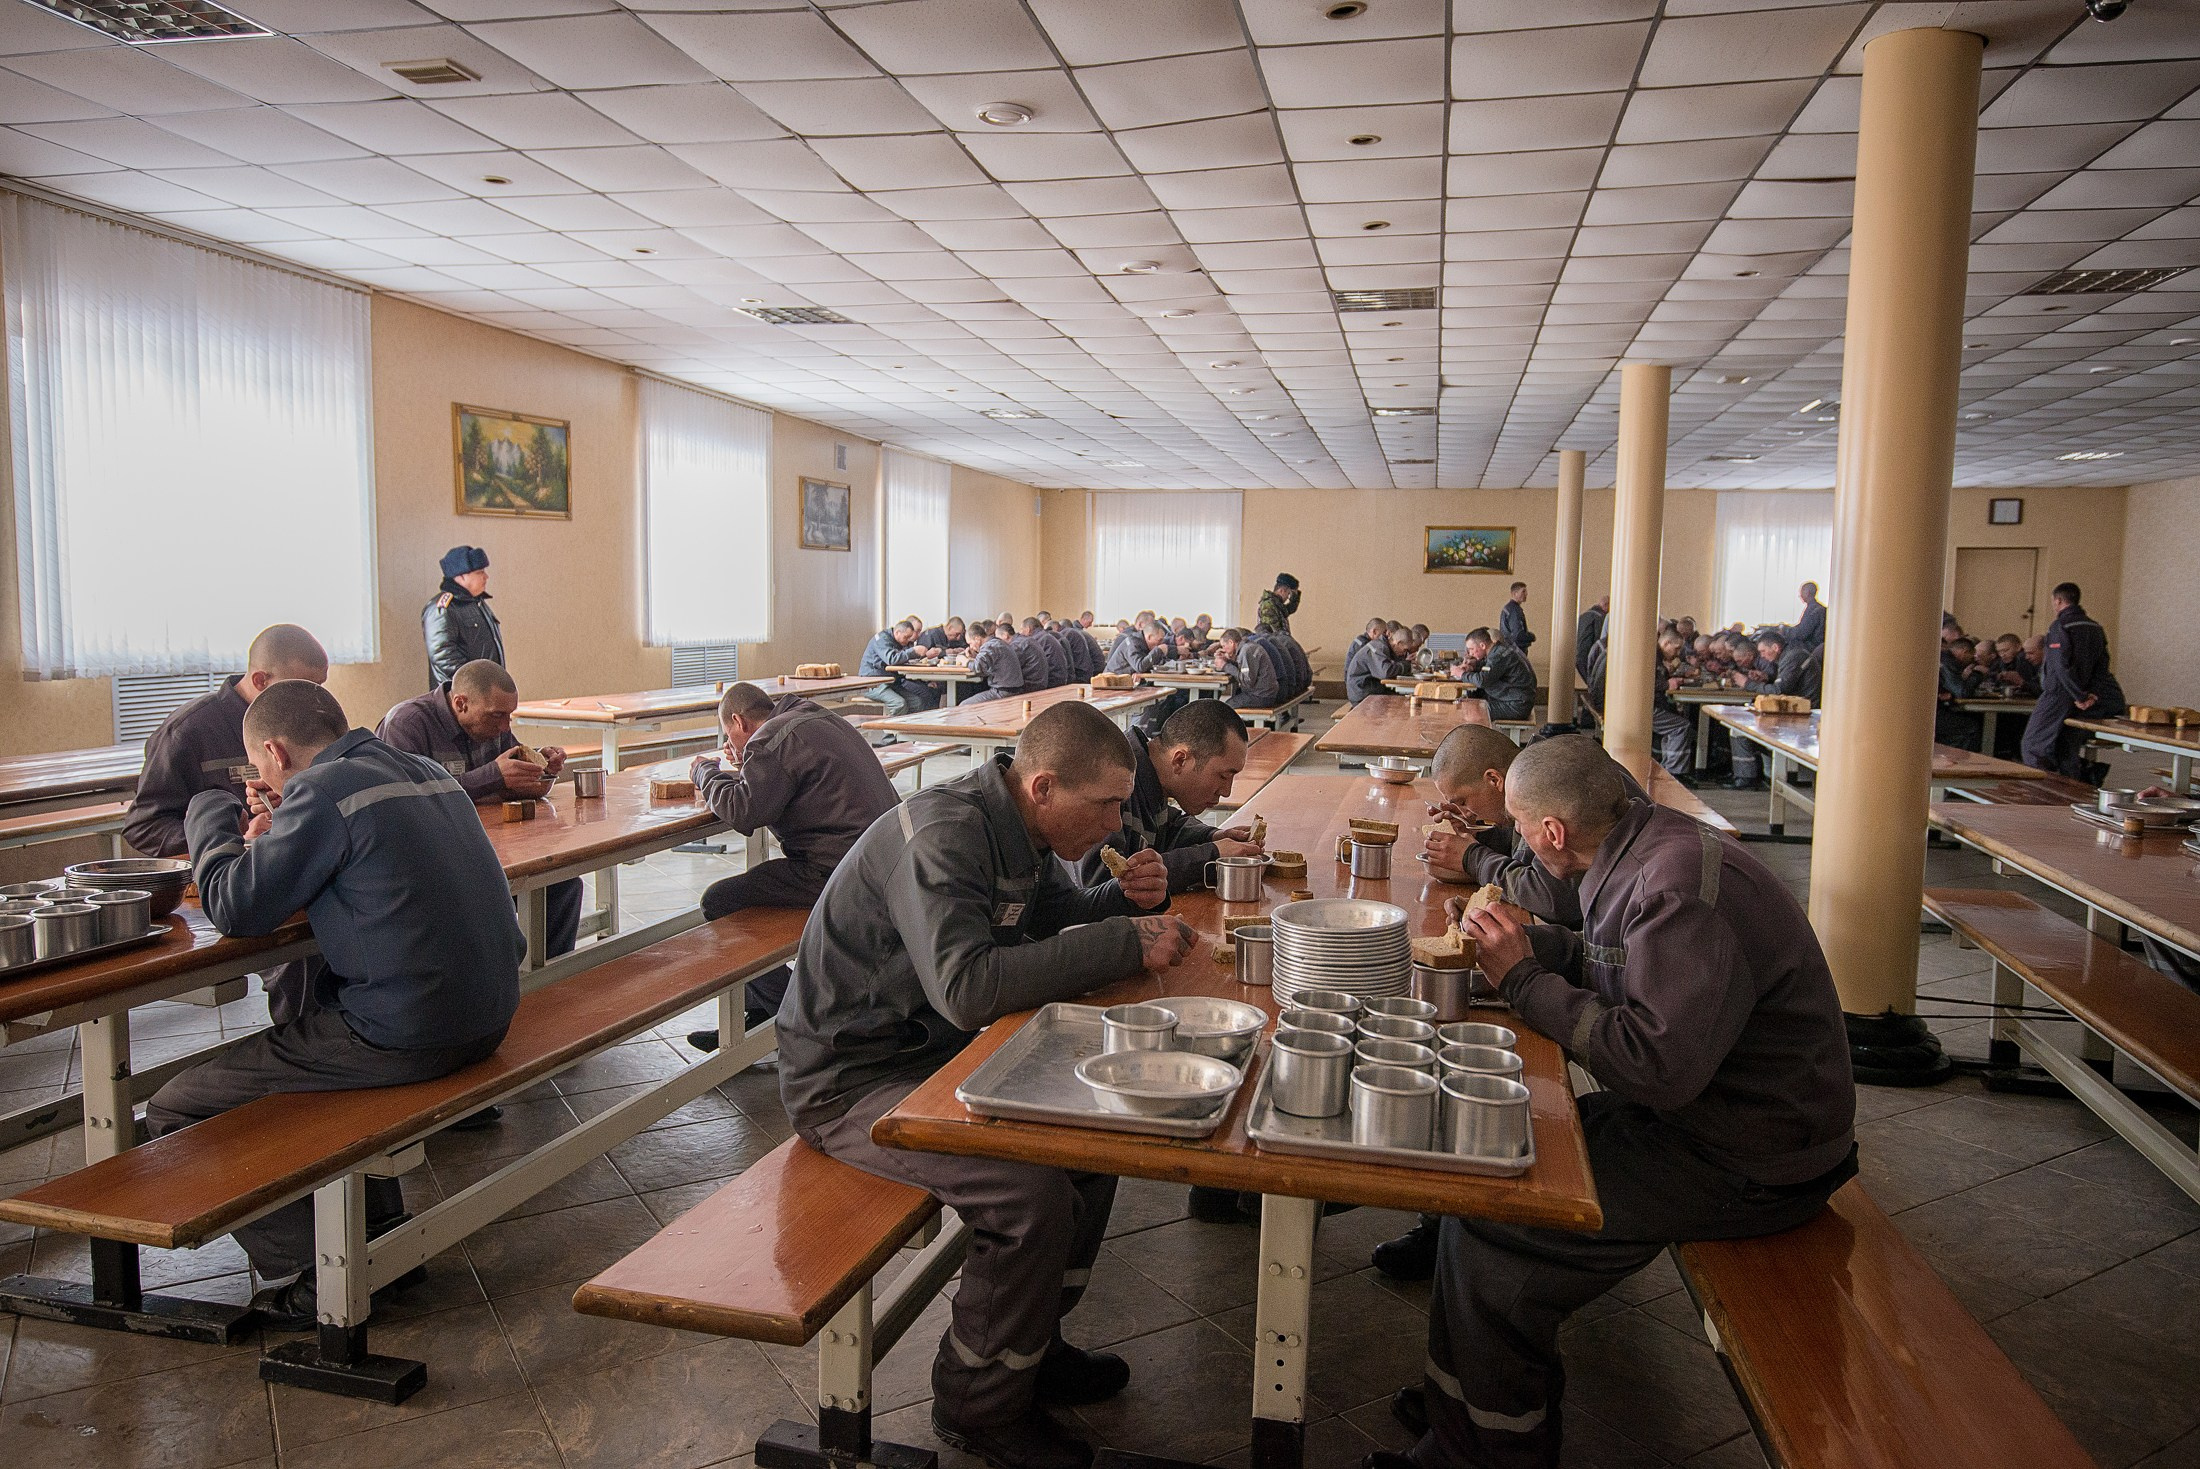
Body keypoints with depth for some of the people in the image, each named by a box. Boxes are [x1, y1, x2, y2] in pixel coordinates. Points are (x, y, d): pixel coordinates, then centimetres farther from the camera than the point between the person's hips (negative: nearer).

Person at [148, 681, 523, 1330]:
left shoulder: (324, 790, -12)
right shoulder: (427, 771, 14)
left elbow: (236, 910, -7)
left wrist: (211, 812, 9)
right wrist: (277, 843, 21)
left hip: (409, 1035, -9)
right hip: (489, 1015, 9)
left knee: (174, 1112, 4)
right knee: (311, 1026, 36)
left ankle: (306, 1279, 5)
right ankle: (383, 1223, 36)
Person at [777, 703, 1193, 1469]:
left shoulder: (1019, 829, 1)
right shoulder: (941, 836, -28)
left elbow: (1059, 918, 15)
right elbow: (968, 987, -39)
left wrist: (1126, 900, -8)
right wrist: (1124, 943, -33)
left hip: (932, 1048, 10)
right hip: (850, 1079, -9)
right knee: (1033, 1193, -24)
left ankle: (1031, 1341, 20)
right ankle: (982, 1403, 3)